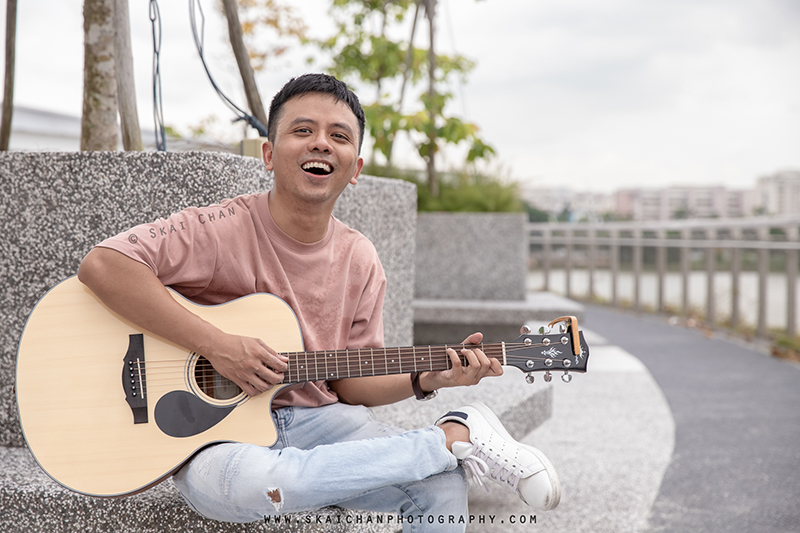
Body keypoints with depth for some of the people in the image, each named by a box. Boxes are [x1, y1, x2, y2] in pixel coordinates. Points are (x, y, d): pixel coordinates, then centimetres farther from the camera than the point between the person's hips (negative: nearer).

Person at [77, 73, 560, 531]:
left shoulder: (360, 262, 3)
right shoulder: (223, 231, -13)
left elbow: (351, 380, 8)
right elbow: (101, 265, -25)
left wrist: (427, 379, -11)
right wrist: (216, 346, -26)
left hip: (315, 419, 3)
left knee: (442, 487, -28)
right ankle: (458, 437, -26)